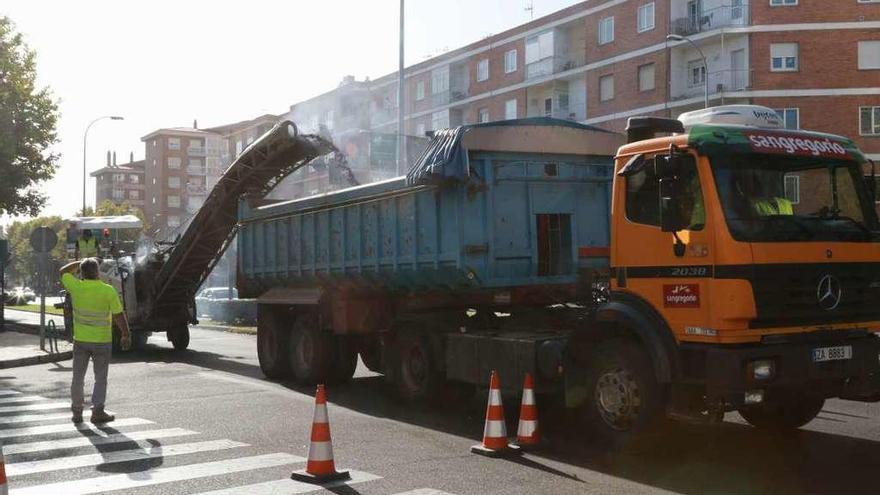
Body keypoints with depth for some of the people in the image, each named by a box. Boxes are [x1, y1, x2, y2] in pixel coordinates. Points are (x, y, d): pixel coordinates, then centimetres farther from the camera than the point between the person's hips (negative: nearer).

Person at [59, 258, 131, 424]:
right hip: (102, 341, -2)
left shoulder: (76, 287, -9)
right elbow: (119, 316, -11)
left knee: (78, 377, 13)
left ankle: (77, 412, 18)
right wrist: (126, 335, -1)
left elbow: (64, 271, 12)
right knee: (100, 379, 7)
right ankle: (97, 412, 3)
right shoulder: (108, 291, -14)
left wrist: (81, 262, 19)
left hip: (80, 340, 2)